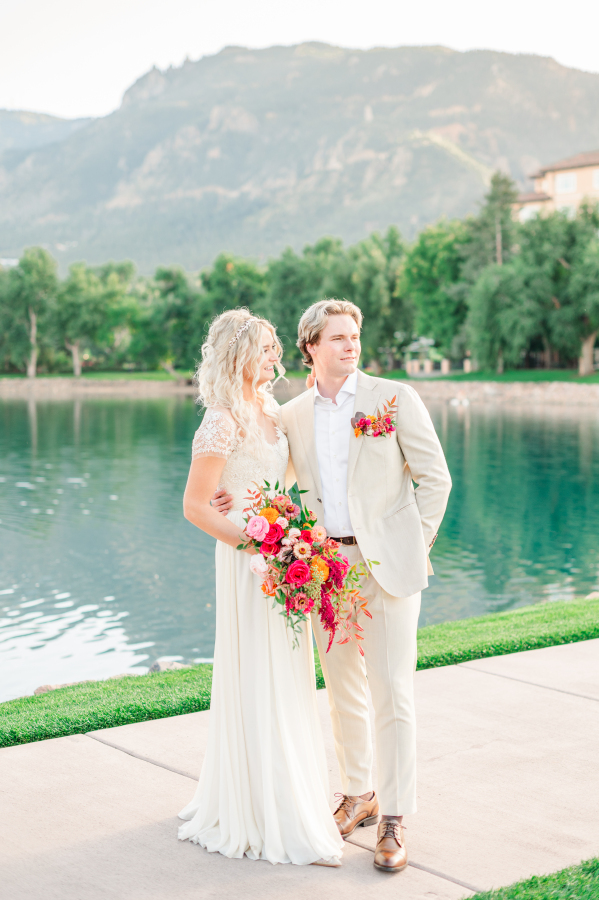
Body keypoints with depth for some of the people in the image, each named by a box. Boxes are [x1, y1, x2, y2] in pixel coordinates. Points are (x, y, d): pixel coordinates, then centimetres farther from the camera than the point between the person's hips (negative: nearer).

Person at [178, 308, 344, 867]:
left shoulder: (268, 411, 10)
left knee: (287, 681, 16)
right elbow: (195, 506, -16)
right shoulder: (223, 422, -15)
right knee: (259, 684, -2)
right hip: (248, 562, -8)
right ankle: (270, 820, 7)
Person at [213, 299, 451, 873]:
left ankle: (394, 822, 2)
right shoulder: (292, 417, 8)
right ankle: (358, 796, 29)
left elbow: (434, 477, 0)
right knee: (343, 692, 13)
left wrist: (415, 545, -5)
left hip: (387, 562, -4)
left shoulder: (394, 398, -2)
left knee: (391, 694, -6)